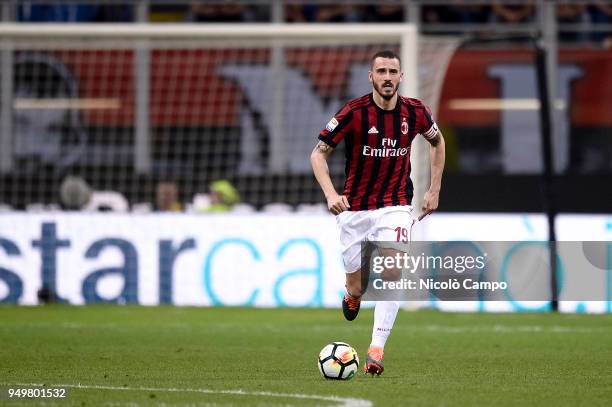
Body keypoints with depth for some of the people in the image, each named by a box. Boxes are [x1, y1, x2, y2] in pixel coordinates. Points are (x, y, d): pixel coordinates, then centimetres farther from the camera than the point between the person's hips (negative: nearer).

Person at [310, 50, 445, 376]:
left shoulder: (415, 112, -6)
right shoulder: (354, 112, -15)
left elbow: (437, 141, 16)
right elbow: (318, 153, -10)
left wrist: (434, 190, 12)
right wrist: (330, 194, -25)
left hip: (394, 207, 1)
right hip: (354, 209, -1)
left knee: (391, 272, -20)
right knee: (356, 288, 6)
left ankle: (376, 350, -17)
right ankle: (352, 295, 46)